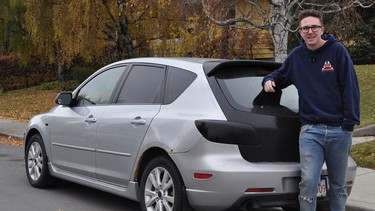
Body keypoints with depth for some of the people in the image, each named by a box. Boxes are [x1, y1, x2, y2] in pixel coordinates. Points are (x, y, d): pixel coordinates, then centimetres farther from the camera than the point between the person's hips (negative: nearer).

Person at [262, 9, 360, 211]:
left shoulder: (337, 51, -2)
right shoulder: (296, 56, 8)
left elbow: (350, 88, -5)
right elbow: (280, 76, 24)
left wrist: (350, 122, -11)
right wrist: (269, 80, 0)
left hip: (339, 130, -1)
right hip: (310, 130, 1)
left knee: (338, 186, 10)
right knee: (308, 183, -11)